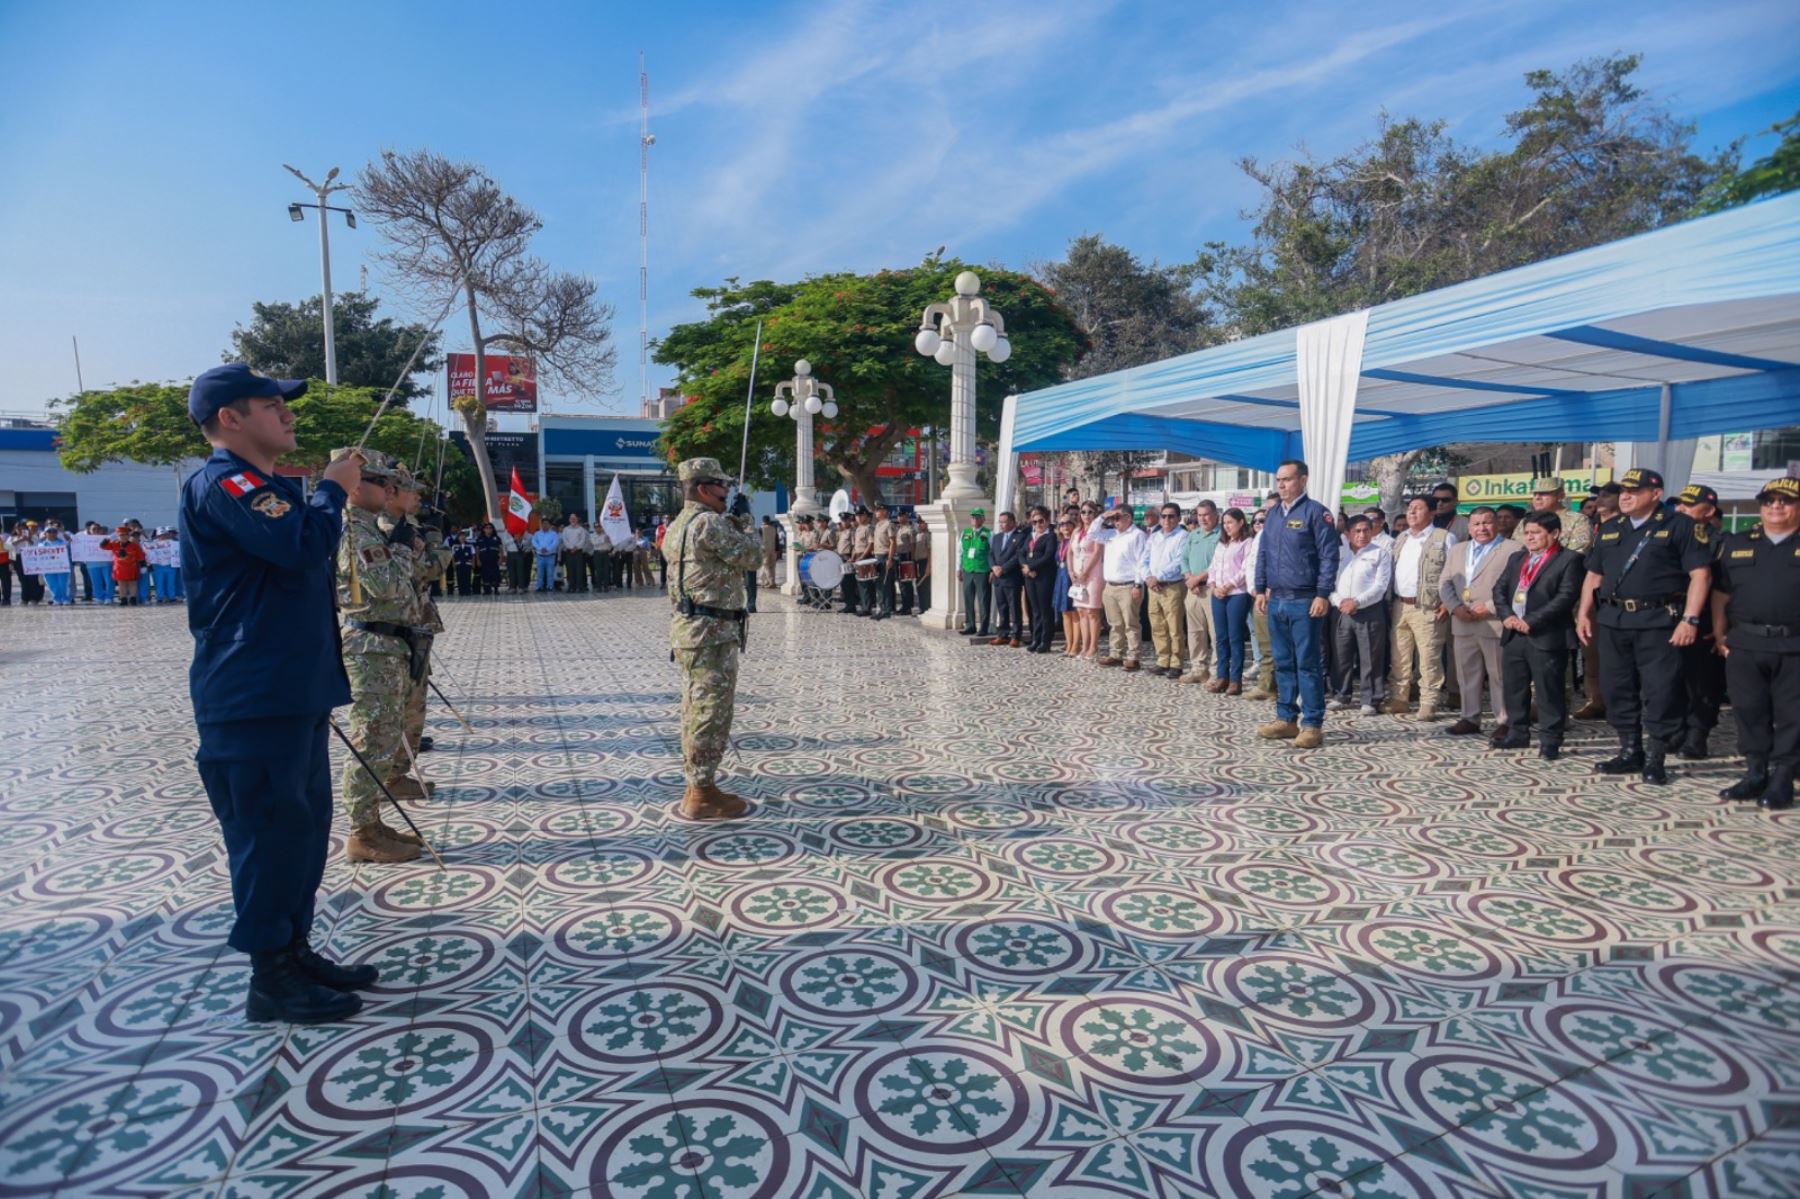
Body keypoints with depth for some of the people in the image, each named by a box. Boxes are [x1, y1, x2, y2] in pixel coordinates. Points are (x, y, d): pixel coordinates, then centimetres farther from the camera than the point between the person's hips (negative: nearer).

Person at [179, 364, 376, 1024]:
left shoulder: (266, 486, 19)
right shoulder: (221, 484, -14)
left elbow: (302, 557, 21)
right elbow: (303, 545, -28)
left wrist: (345, 495, 9)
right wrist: (334, 487, -12)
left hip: (295, 690, 10)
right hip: (253, 697, -10)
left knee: (303, 826, 16)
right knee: (269, 832, -2)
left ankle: (295, 951, 28)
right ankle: (271, 979, 10)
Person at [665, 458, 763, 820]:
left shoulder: (679, 525, 15)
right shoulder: (709, 523, -16)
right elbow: (751, 556, -12)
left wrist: (734, 521, 15)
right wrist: (744, 518, 1)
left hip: (687, 629, 10)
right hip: (713, 632, -10)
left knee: (696, 712, 14)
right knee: (711, 714, -4)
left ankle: (697, 787, 23)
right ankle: (702, 796, 2)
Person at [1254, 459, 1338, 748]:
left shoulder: (1315, 512, -7)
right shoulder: (1274, 514, 14)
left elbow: (1329, 556, -11)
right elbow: (1263, 554, 19)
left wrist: (1323, 594, -16)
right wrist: (1261, 590, 13)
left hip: (1304, 602, -7)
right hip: (1276, 601, 7)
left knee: (1307, 664, -3)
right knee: (1283, 663, 11)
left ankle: (1312, 725, 3)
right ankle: (1285, 718, 20)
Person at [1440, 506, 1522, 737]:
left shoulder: (1513, 549, -1)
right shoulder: (1457, 550, 17)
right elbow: (1445, 582, 12)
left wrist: (1490, 607, -16)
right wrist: (1455, 606, -5)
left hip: (1496, 624, -5)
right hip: (1462, 624, 5)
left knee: (1499, 676, 1)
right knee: (1466, 674, 10)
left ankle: (1504, 722, 9)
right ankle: (1470, 718, 19)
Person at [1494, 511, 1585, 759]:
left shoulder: (1569, 559, -4)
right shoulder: (1516, 558, 17)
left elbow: (1565, 597, -13)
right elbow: (1499, 589, 13)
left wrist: (1531, 621, -17)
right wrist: (1507, 616, -5)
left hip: (1546, 636, -6)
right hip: (1513, 634, 7)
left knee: (1548, 691, -1)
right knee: (1514, 688, 13)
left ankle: (1550, 740, 7)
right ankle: (1516, 733, 24)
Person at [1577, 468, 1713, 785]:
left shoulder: (1680, 526, -2)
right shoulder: (1609, 529, 15)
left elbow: (1699, 574, -8)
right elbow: (1594, 575, 18)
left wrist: (1690, 619, -16)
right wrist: (1584, 613, 8)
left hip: (1658, 622, -5)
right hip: (1612, 621, 6)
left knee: (1660, 690, -3)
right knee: (1617, 688, 9)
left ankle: (1655, 758, 7)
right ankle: (1630, 752, 21)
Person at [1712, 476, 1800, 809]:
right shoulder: (1736, 544, 12)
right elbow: (1720, 594, 12)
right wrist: (1720, 634, 5)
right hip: (1744, 644, 2)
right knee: (1749, 713, 6)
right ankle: (1755, 774, 17)